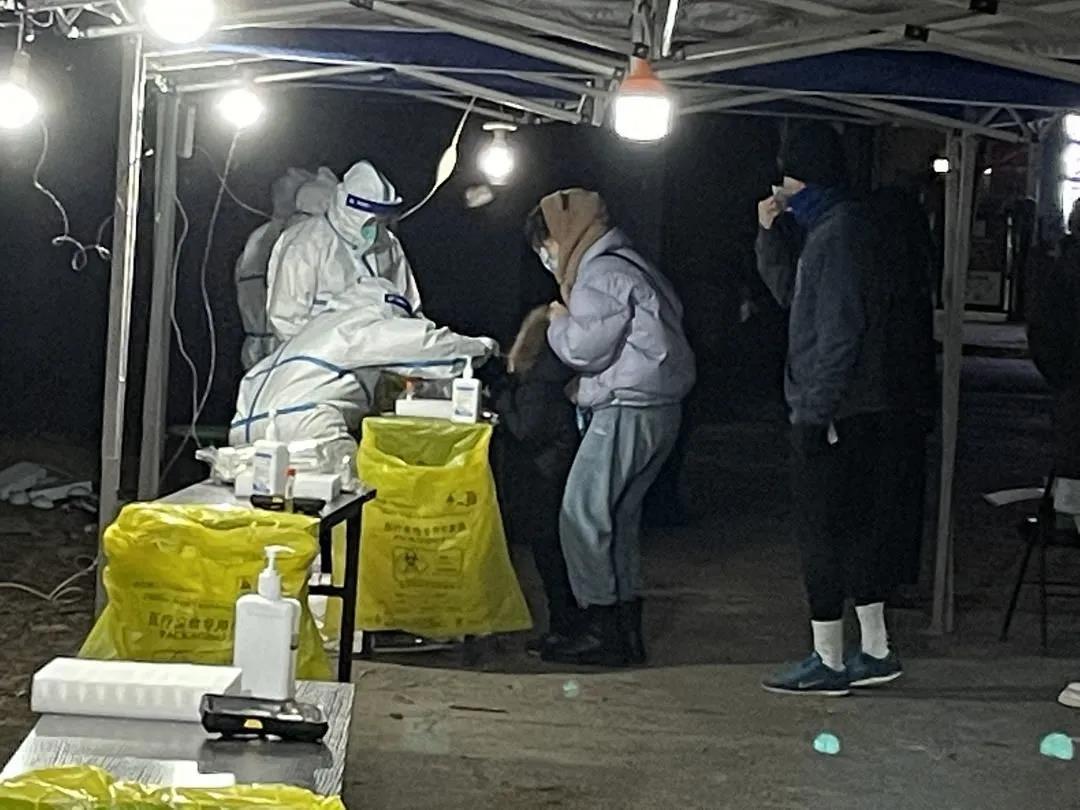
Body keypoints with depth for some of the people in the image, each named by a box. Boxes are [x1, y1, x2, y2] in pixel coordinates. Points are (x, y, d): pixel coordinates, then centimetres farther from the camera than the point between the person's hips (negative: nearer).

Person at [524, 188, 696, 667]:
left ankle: (601, 630, -7)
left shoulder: (601, 274, -11)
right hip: (656, 409, 10)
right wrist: (586, 387, 16)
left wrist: (558, 323, 2)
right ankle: (626, 629, 14)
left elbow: (585, 348, -17)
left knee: (582, 515, -7)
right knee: (619, 518, 13)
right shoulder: (623, 266, 22)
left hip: (628, 412, -10)